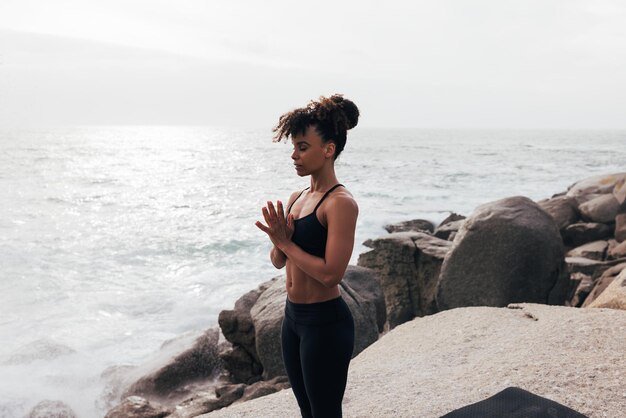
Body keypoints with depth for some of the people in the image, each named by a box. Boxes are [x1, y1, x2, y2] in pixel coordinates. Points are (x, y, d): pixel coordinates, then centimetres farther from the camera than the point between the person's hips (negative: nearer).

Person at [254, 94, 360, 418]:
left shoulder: (341, 203, -18)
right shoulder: (296, 198, 7)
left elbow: (331, 273, -25)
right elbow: (278, 261, 12)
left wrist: (286, 242, -16)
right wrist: (279, 241, -10)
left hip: (326, 322, -8)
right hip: (293, 317, 9)